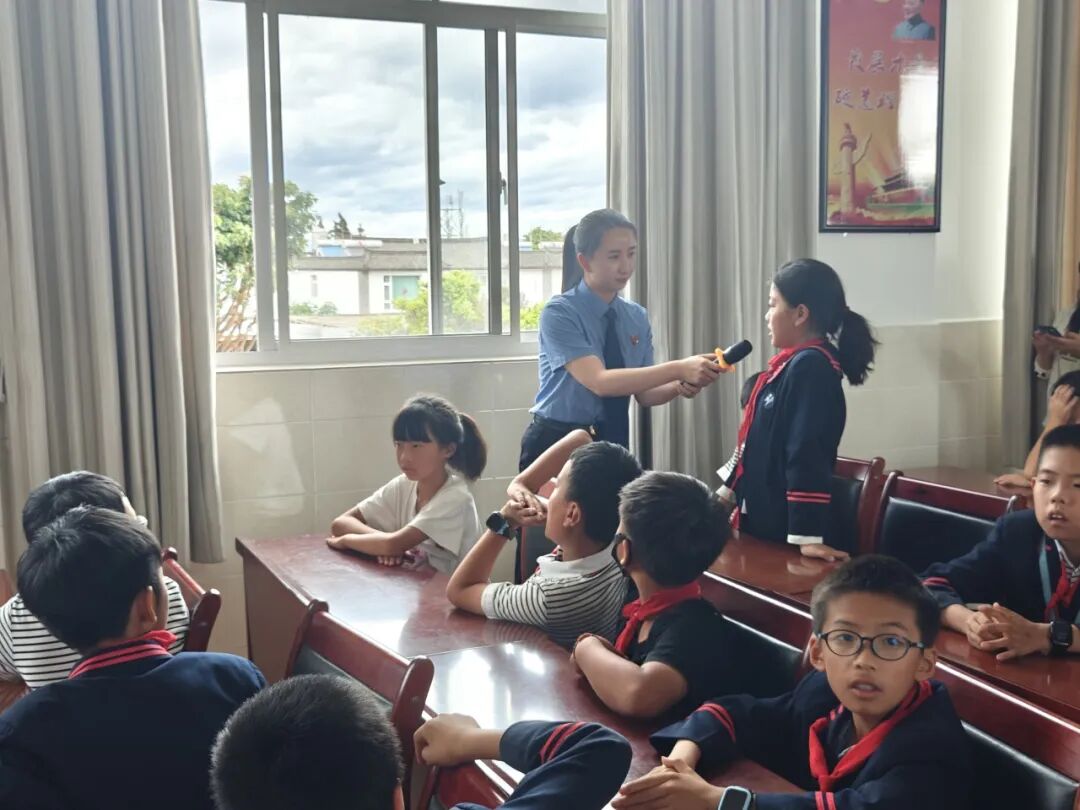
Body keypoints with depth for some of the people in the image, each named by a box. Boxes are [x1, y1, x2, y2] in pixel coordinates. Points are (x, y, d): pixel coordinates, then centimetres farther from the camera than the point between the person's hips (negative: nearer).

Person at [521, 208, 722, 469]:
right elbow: (600, 382, -27)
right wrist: (679, 368, -32)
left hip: (613, 443, 5)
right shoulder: (559, 313, -16)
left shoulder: (638, 317, 4)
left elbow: (643, 393, 2)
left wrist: (680, 386, -19)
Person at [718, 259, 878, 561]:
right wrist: (729, 492, 24)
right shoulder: (794, 363, 9)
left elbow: (808, 454, -25)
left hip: (785, 529, -9)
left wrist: (808, 535, -28)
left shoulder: (811, 367, -19)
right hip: (764, 520, 9)